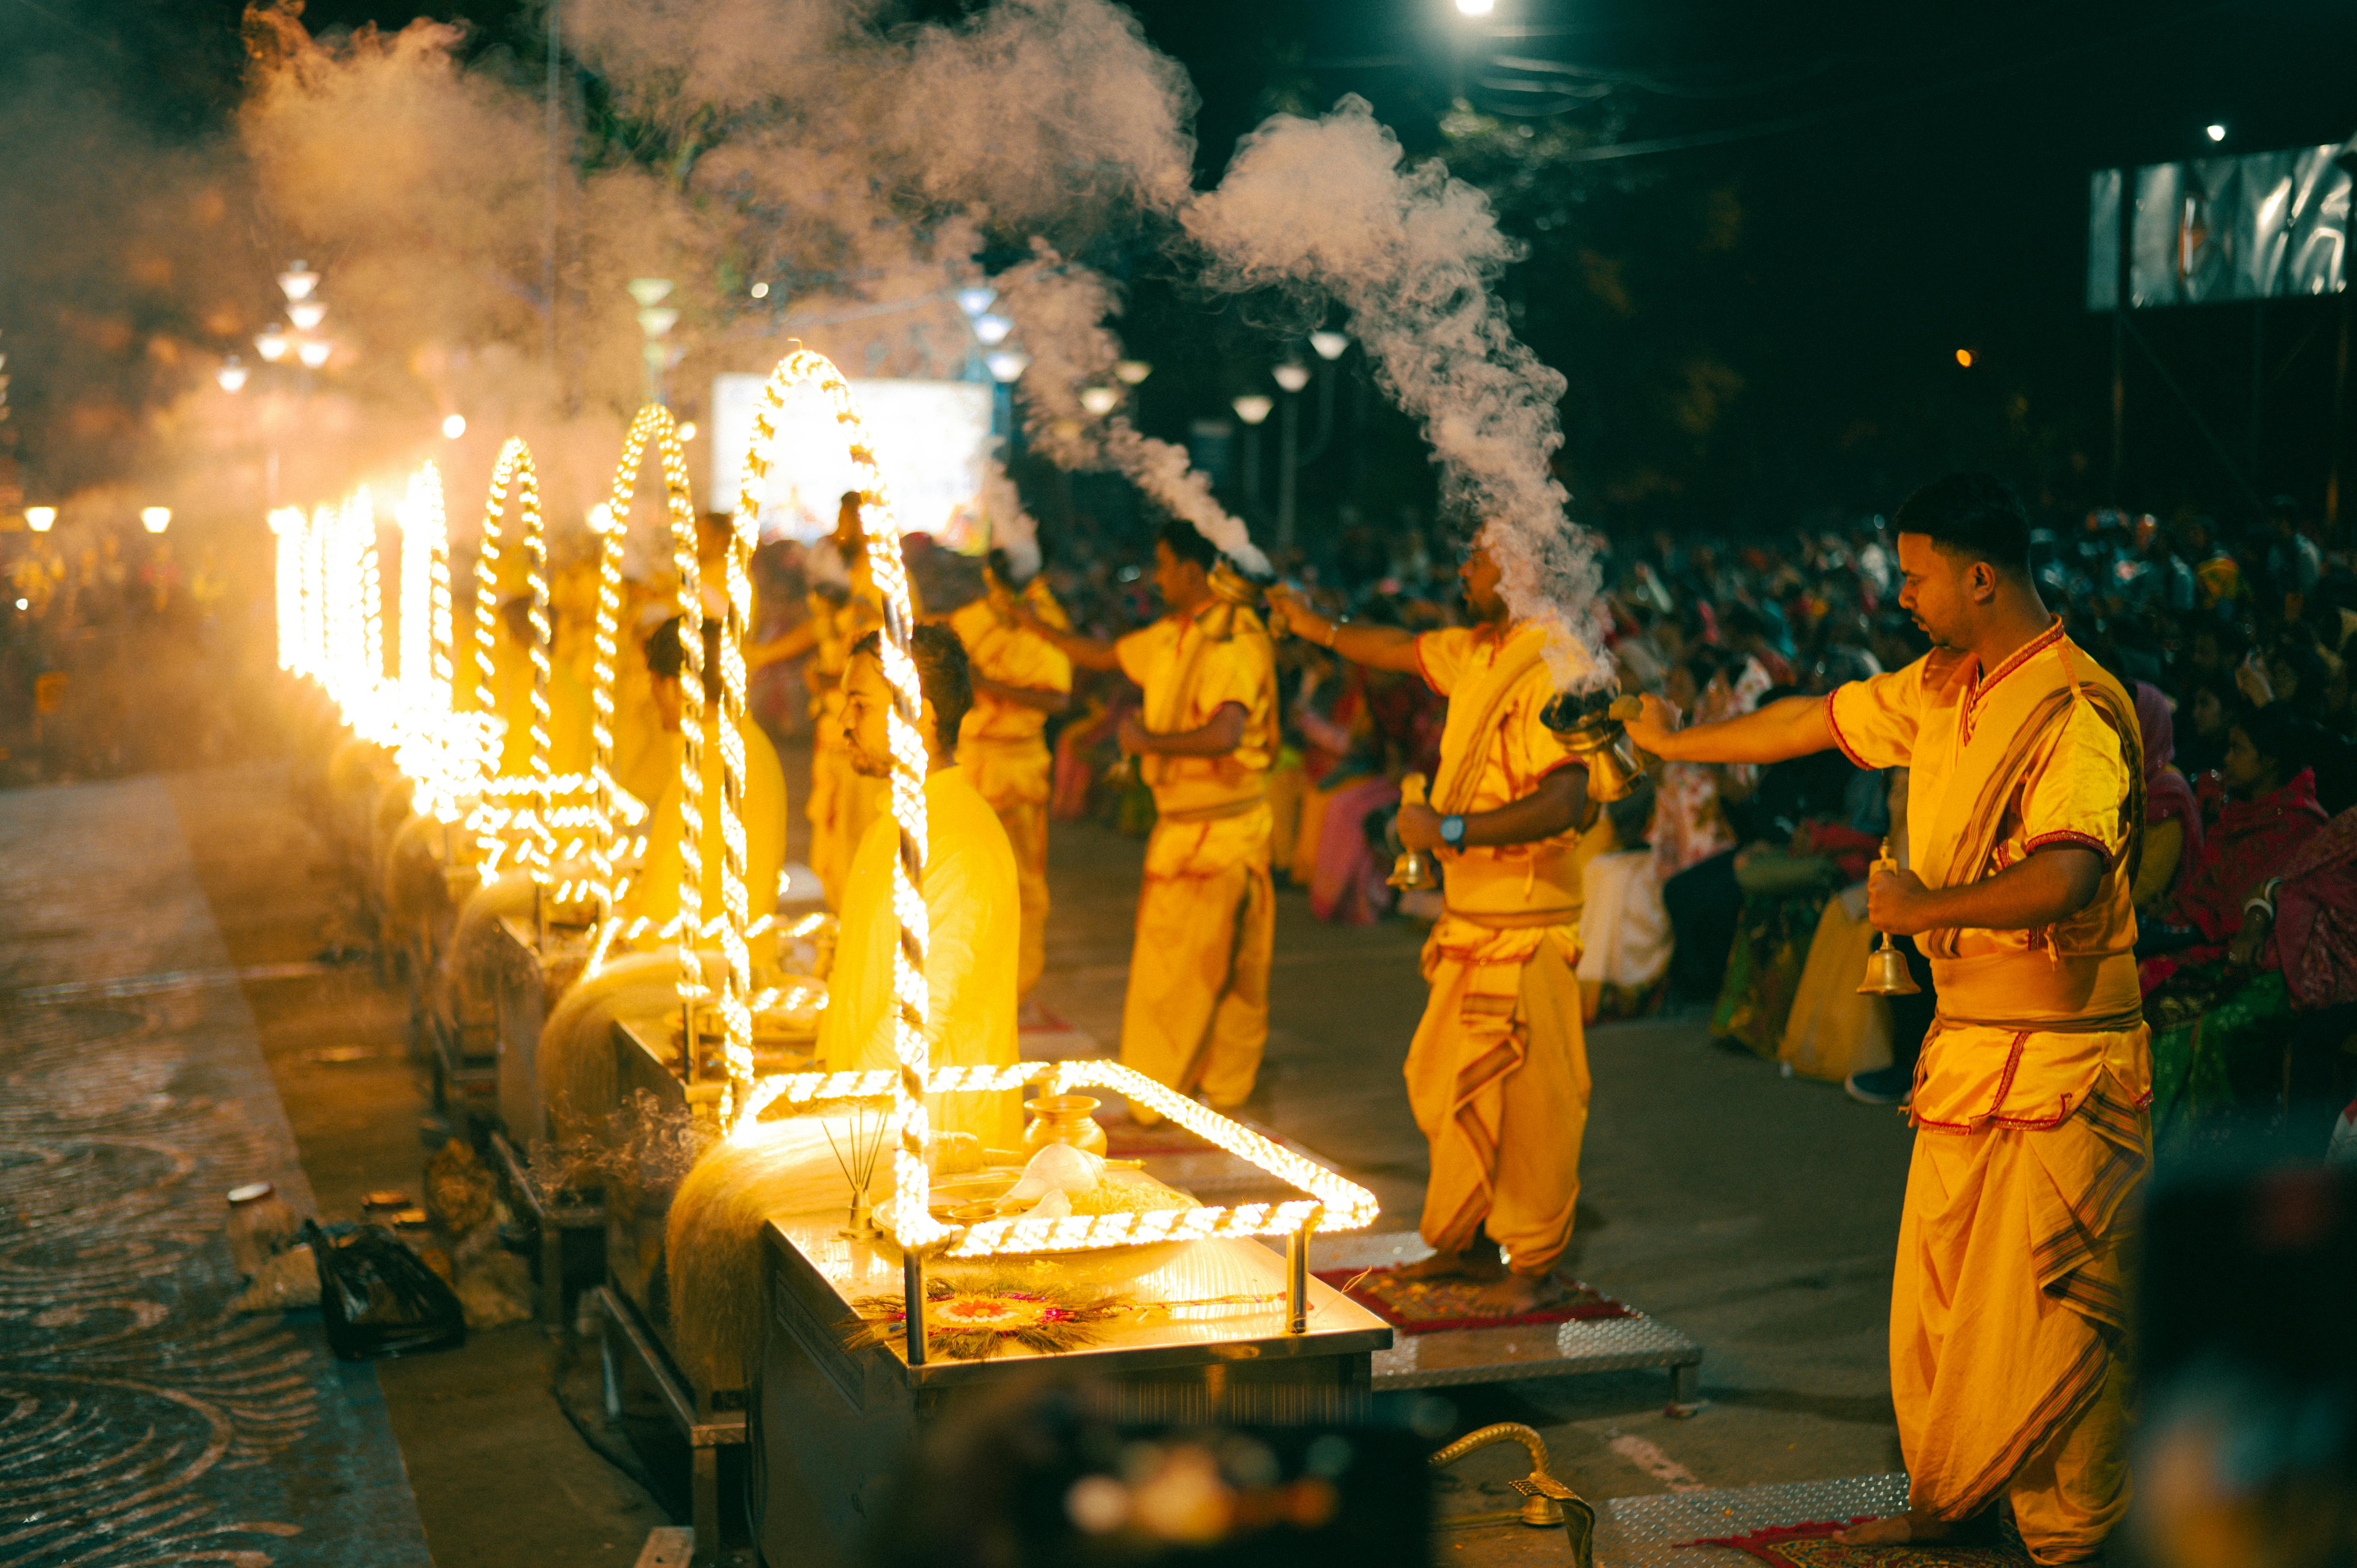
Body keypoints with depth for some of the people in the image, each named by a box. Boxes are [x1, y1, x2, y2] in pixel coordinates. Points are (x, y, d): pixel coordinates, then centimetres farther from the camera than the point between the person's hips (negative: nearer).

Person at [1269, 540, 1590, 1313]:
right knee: (1445, 1084, 15)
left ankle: (1534, 1263, 11)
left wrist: (1451, 831, -25)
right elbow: (1407, 649, 31)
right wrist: (1321, 628, 44)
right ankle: (1467, 1242, 28)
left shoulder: (1549, 669, -19)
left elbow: (1563, 803, -28)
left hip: (1525, 925, -9)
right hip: (1470, 920, 9)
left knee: (1528, 1096, -1)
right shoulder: (1476, 651, 9)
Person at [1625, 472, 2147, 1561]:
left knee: (2045, 1310, -3)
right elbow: (1817, 722, 24)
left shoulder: (2074, 711, -19)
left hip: (2058, 1064, -9)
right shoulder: (1941, 689, 9)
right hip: (1962, 1046, 9)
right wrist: (1675, 744, 34)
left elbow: (2064, 880, -33)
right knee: (1935, 1295, 16)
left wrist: (1922, 907, -20)